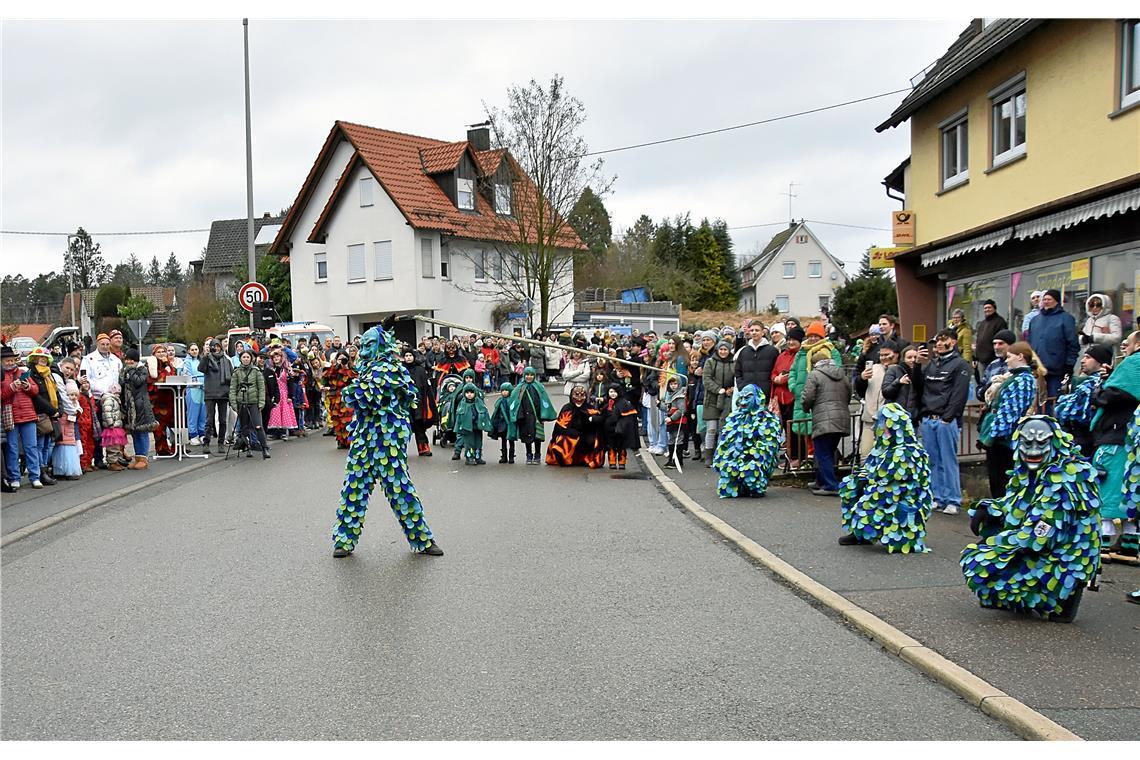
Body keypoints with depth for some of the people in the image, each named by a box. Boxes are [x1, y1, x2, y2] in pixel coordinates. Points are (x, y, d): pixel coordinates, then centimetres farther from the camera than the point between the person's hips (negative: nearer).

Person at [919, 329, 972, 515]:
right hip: (928, 419, 6)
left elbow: (959, 394, -9)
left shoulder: (960, 365, 0)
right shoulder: (931, 364, 19)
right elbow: (922, 389, 19)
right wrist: (922, 415, 6)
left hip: (946, 420, -6)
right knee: (933, 461, 7)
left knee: (948, 461, -6)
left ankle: (953, 501, -2)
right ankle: (937, 497, 13)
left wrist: (947, 418, -16)